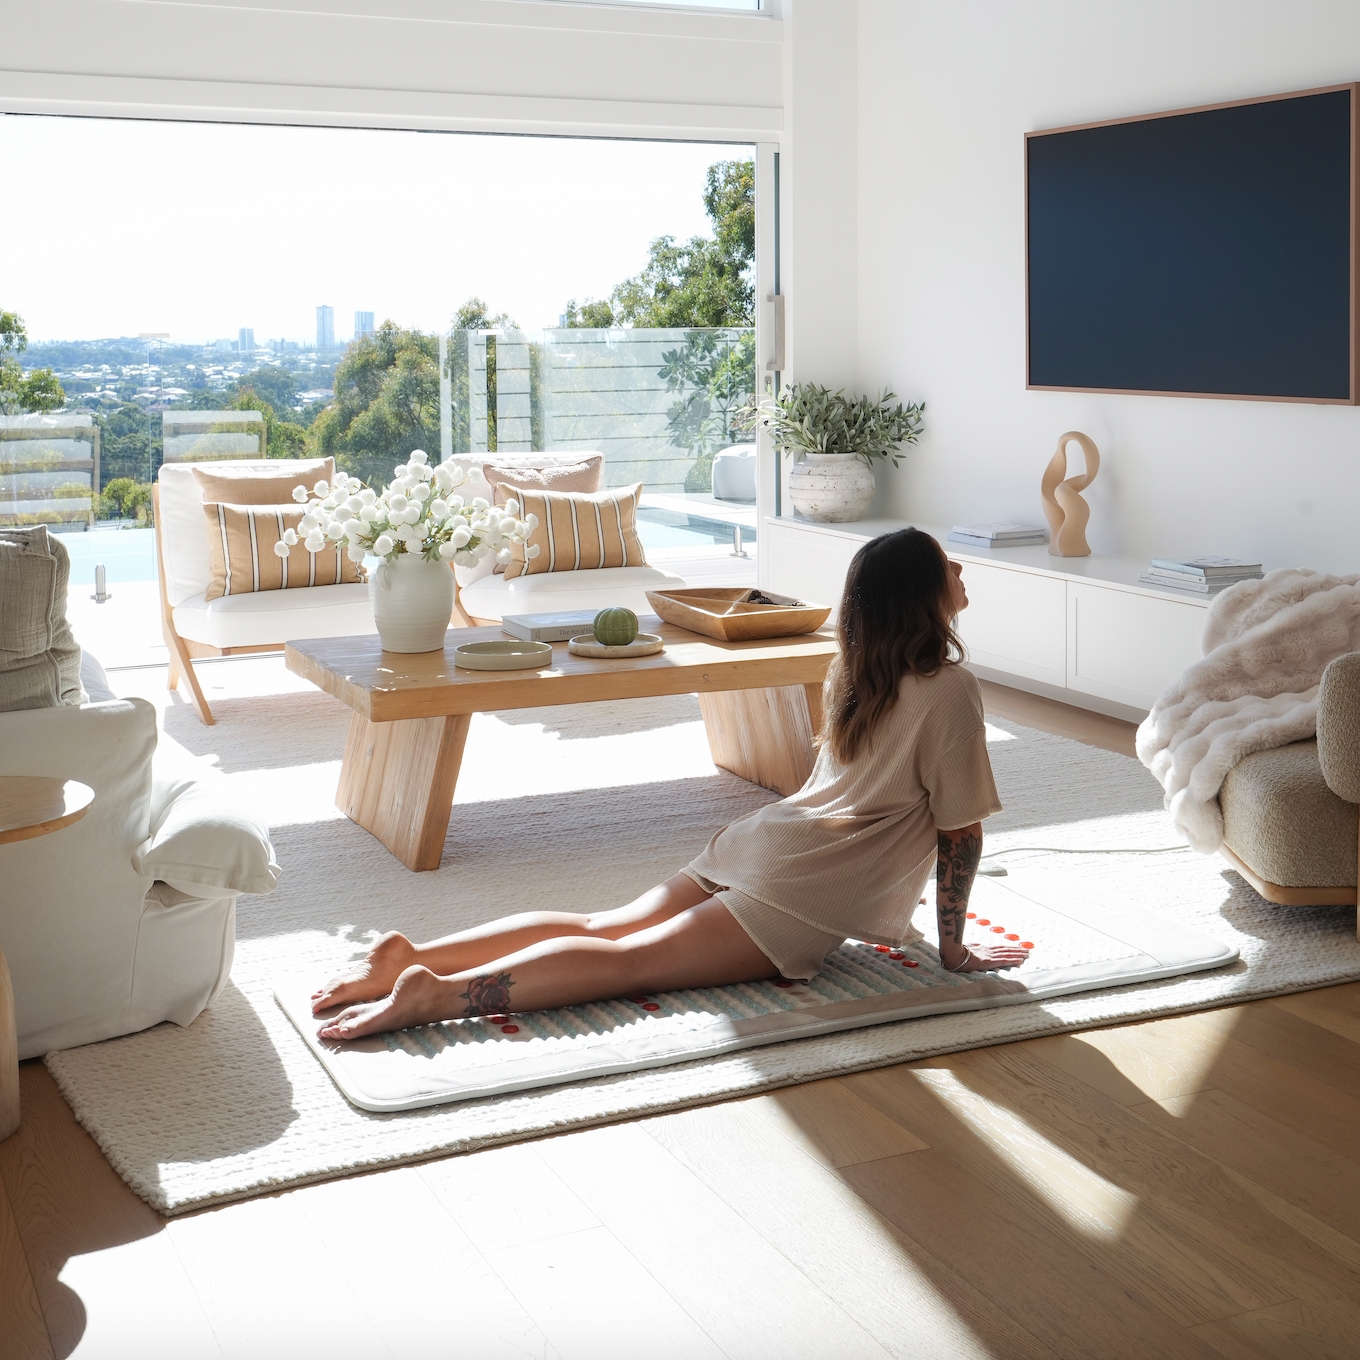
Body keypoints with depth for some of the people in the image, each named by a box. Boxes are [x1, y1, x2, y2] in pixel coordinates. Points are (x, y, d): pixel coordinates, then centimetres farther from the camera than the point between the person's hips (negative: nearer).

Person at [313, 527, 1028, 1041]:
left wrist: (878, 879, 35)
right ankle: (442, 993, -30)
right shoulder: (950, 689, -10)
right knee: (630, 960, -16)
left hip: (763, 841, 7)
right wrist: (954, 948, 2)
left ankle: (412, 957, -11)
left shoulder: (853, 669, 14)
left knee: (602, 928, 1)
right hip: (805, 898, -7)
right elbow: (961, 829, -7)